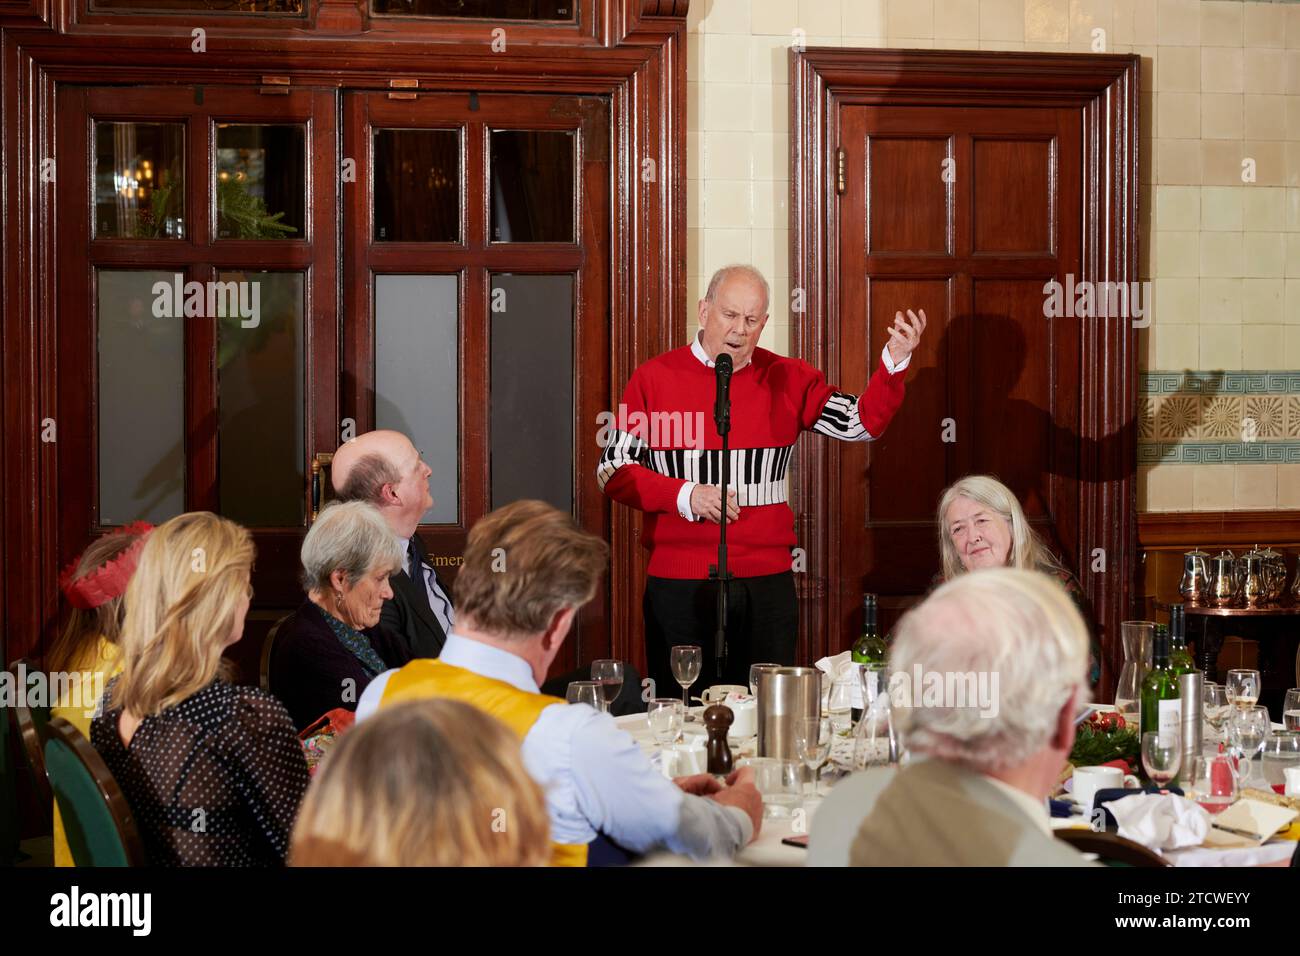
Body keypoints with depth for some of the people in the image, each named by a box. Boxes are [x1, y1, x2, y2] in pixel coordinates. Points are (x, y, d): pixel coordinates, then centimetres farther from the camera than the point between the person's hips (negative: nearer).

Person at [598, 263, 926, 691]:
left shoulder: (787, 379, 7)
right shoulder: (655, 378, 1)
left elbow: (862, 422, 0)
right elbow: (612, 470, 0)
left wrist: (894, 361, -15)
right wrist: (686, 496, -13)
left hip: (767, 586, 2)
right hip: (679, 587, -2)